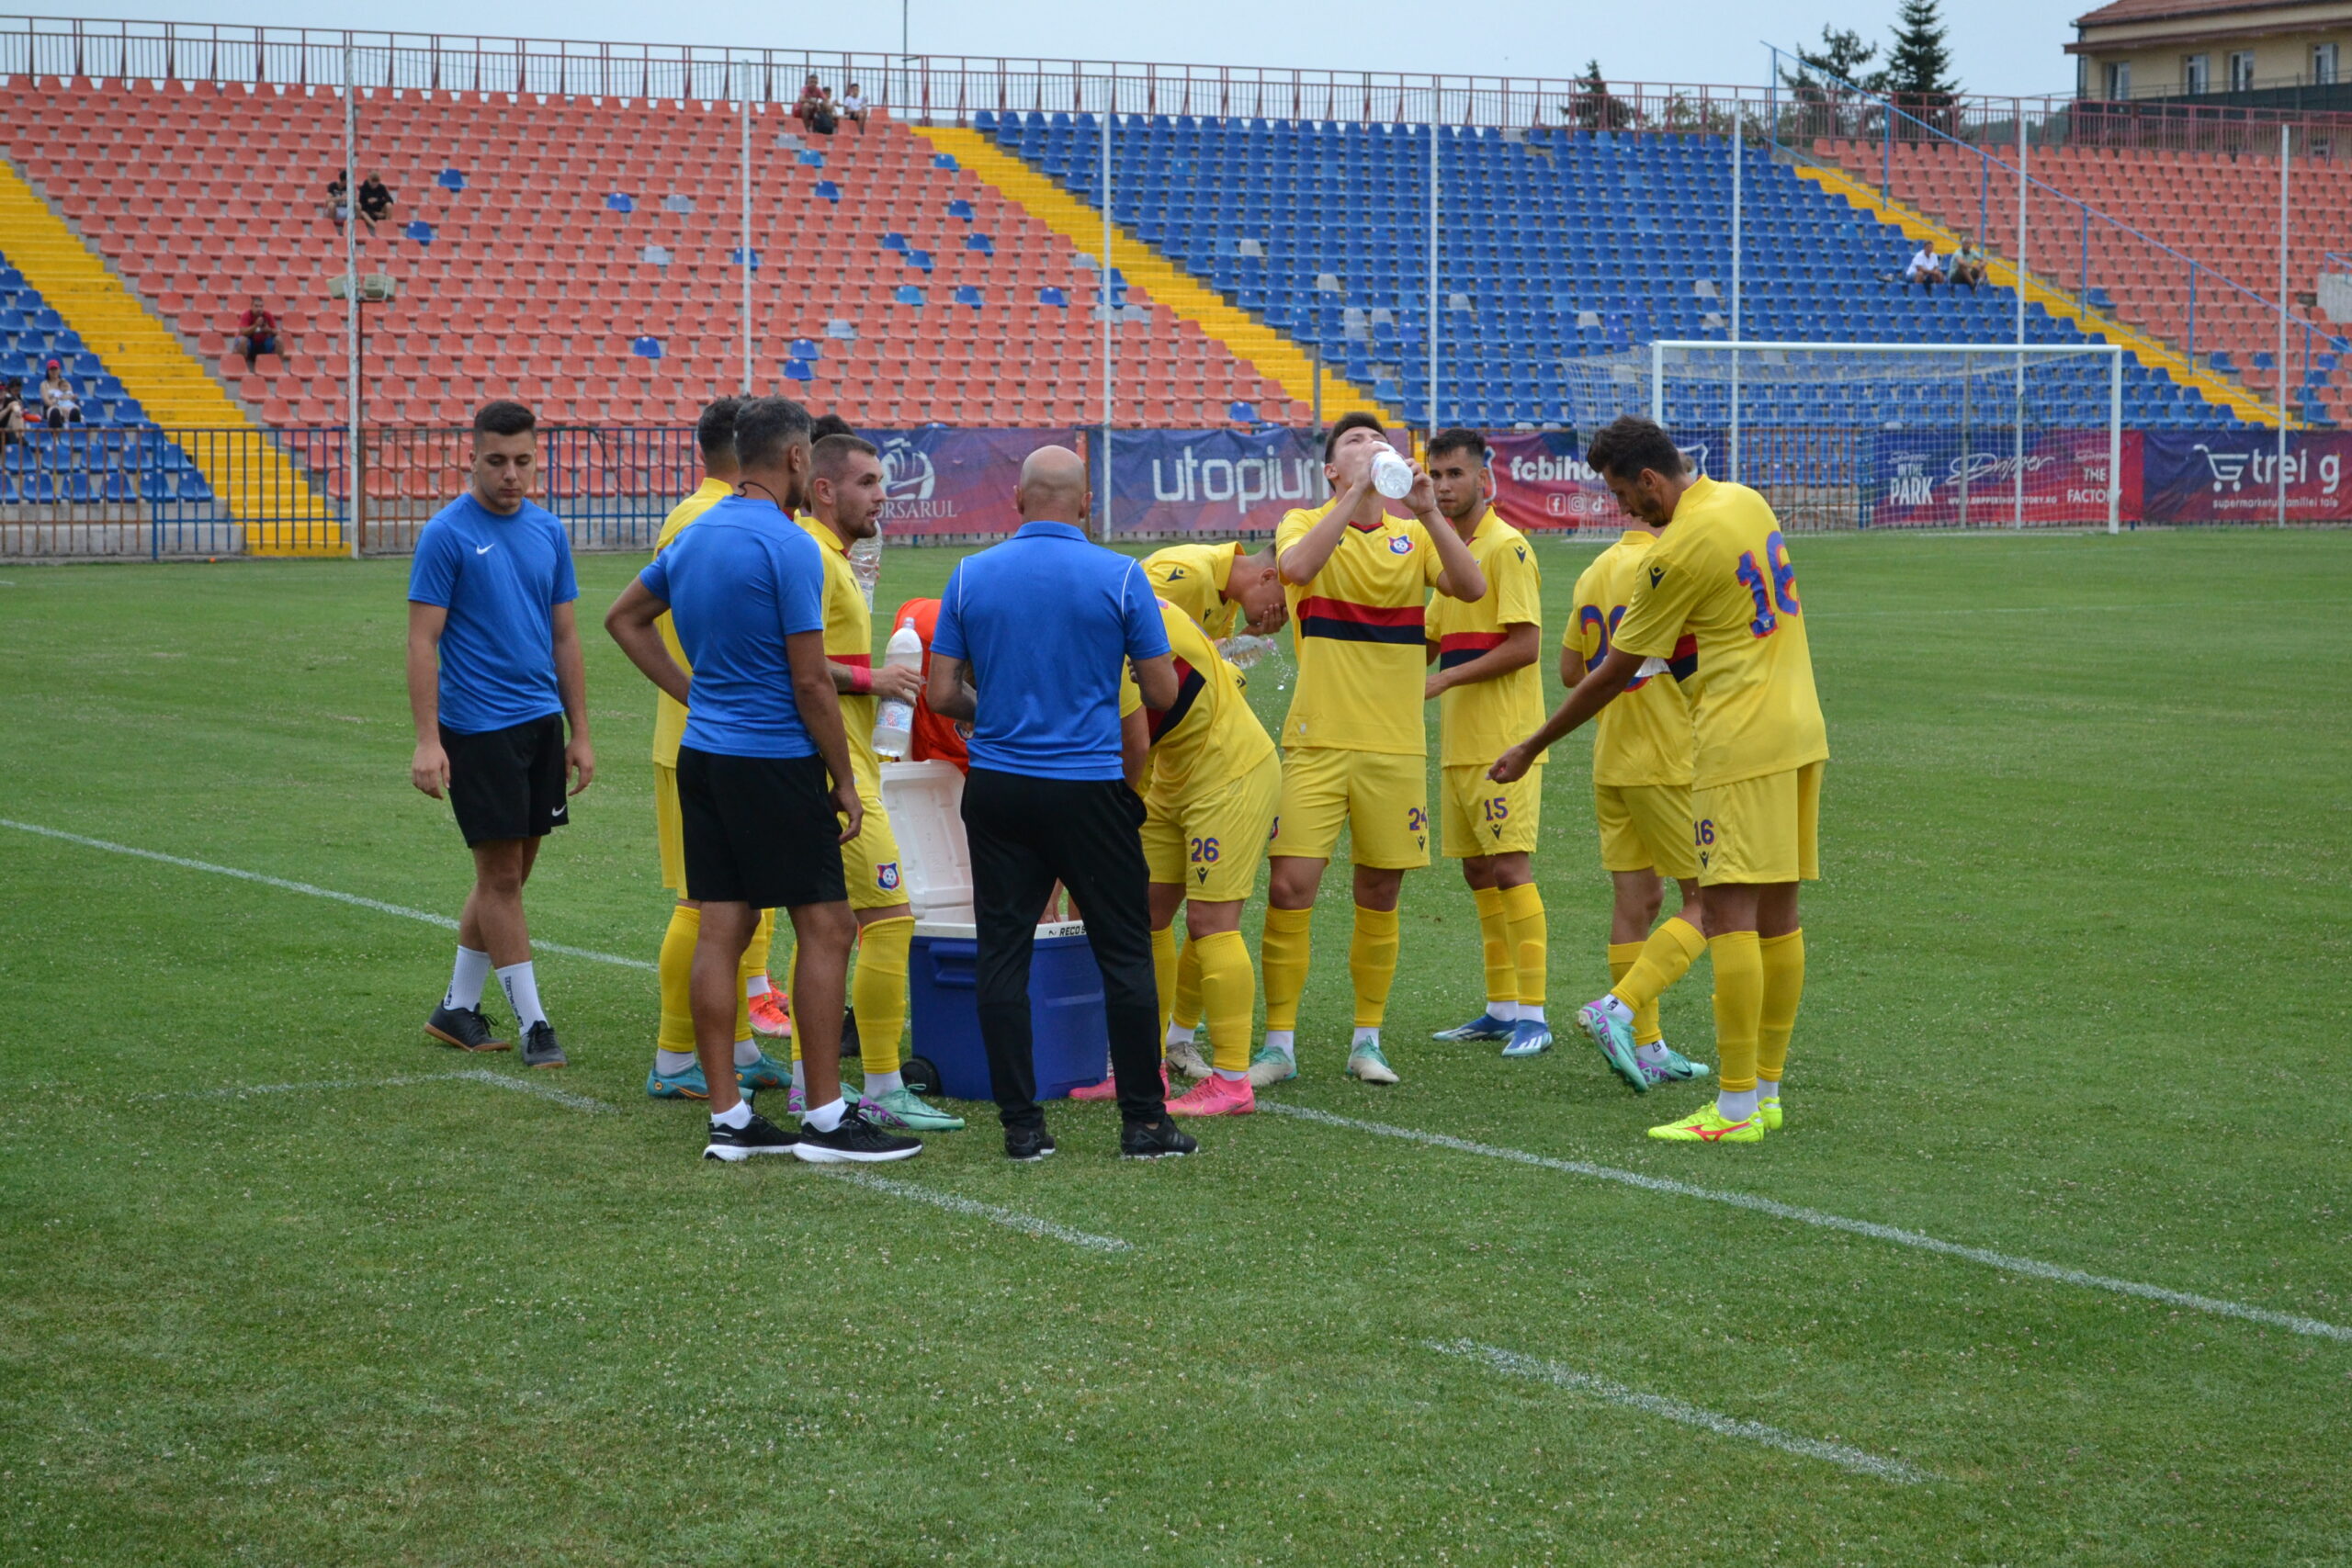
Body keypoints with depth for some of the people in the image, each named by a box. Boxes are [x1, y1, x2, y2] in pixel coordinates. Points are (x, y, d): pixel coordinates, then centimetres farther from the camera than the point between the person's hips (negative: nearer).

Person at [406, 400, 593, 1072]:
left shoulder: (548, 531, 9)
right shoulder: (447, 534, -8)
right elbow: (423, 642, -10)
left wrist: (579, 733, 12)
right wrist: (427, 741, -16)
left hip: (540, 723, 6)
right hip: (477, 728, -6)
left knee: (509, 875, 10)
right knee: (501, 874, -2)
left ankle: (458, 1008, 22)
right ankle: (532, 1023, 3)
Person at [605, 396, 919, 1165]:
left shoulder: (694, 536, 10)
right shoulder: (787, 546, -15)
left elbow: (624, 618, 23)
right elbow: (810, 680, -15)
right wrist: (845, 781, -6)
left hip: (702, 755, 8)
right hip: (774, 761, -8)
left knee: (720, 931, 6)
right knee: (825, 928, -1)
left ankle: (728, 1117, 8)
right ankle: (826, 1119, -1)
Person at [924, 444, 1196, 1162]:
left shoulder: (970, 576, 0)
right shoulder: (1120, 577, -6)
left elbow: (942, 694, 1)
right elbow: (1162, 693, -2)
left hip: (996, 789, 2)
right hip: (1090, 790, -2)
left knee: (1003, 954, 6)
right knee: (1125, 954, 7)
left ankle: (1022, 1124, 4)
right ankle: (1143, 1120, 8)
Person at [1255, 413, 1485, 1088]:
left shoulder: (1412, 538, 8)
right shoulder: (1306, 524, 2)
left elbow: (1471, 587, -10)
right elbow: (1297, 566, -22)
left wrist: (1428, 513, -20)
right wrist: (1357, 493, -24)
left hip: (1395, 748, 2)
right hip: (1316, 745, -2)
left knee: (1379, 897, 7)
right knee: (1289, 887, -8)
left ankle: (1367, 1041, 19)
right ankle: (1279, 1044, 3)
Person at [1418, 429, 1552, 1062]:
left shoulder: (1507, 547, -11)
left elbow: (1525, 645, -17)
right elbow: (1431, 643, 23)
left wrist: (1446, 679, -18)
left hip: (1502, 744, -9)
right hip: (1459, 743, 9)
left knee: (1508, 869, -11)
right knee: (1477, 873, 10)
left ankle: (1532, 1014, -9)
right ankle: (1501, 1008, 17)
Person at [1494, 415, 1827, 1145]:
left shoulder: (1679, 551, -15)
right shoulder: (1746, 502, 9)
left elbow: (1612, 673, -8)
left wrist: (1532, 749, 2)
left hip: (1741, 741, -9)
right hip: (1799, 731, 9)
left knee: (1729, 911, -8)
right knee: (1777, 915, 11)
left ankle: (1737, 1106, -9)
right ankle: (1766, 1088, 16)